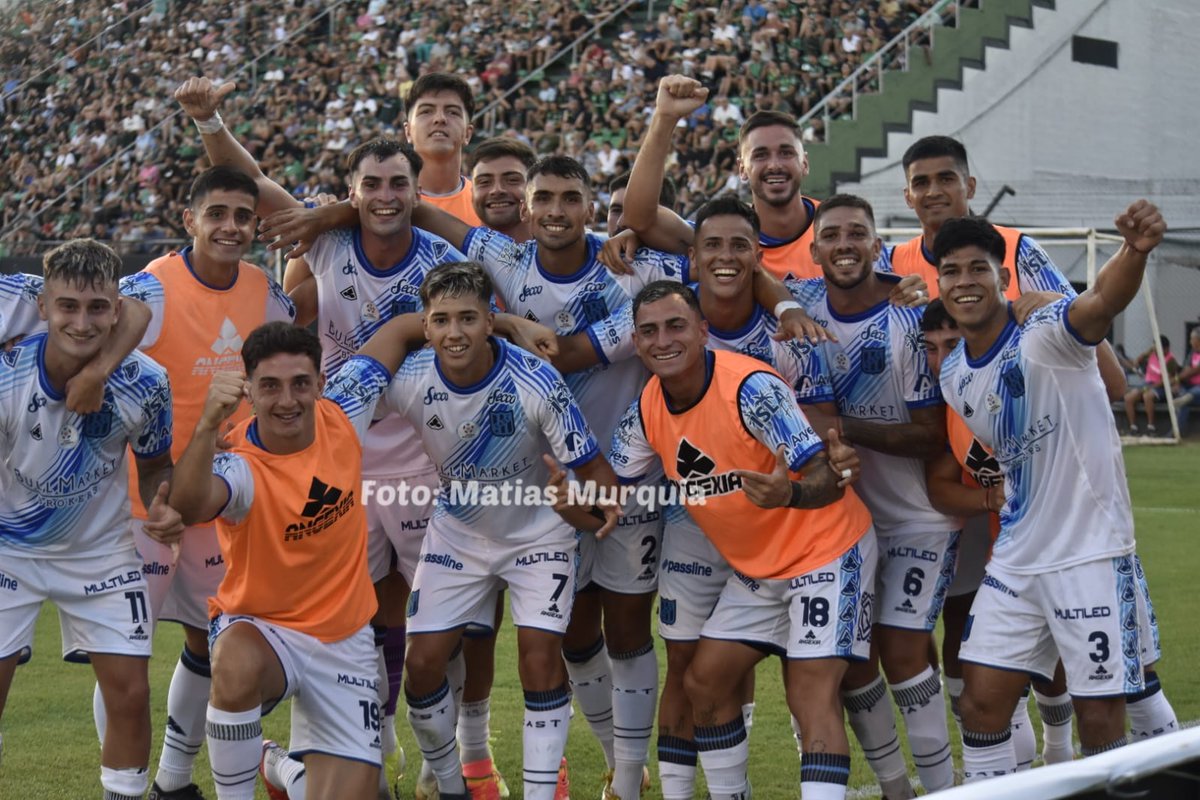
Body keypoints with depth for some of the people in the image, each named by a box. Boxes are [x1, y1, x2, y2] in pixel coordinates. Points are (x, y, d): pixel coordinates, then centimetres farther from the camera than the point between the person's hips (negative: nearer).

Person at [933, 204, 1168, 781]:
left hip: (1091, 554, -6)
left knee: (1100, 718, -1)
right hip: (1014, 561, 6)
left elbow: (1103, 301, -40)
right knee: (981, 704, 5)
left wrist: (1135, 250, -59)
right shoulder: (952, 375, 5)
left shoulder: (1044, 338, -16)